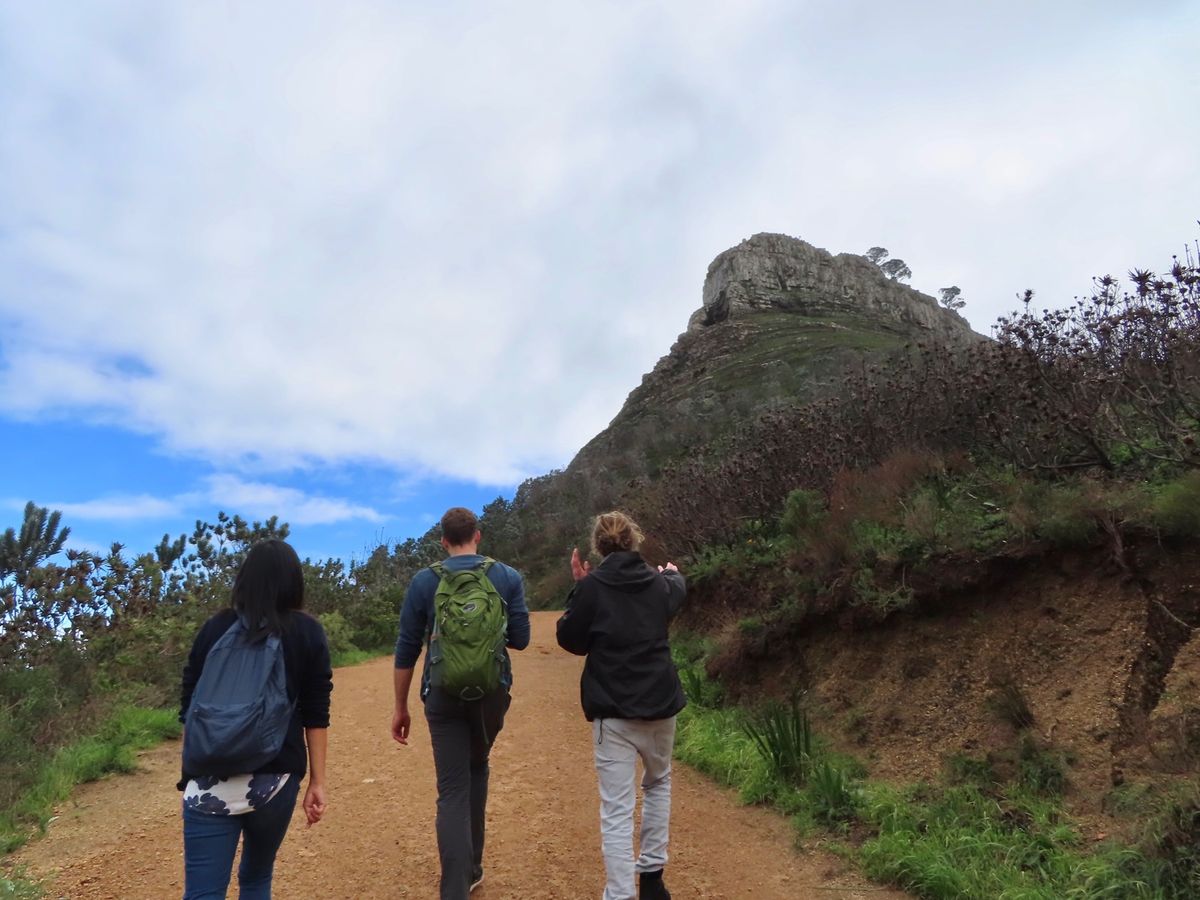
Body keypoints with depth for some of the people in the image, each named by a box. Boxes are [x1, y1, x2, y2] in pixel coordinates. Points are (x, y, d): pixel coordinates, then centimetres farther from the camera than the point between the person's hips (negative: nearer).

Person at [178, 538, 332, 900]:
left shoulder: (215, 628, 4)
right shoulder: (308, 633, 0)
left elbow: (189, 706, 7)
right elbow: (316, 715, -1)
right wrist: (317, 781, 5)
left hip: (212, 778, 0)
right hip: (276, 776, 0)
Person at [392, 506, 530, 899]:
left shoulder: (424, 581, -3)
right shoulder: (508, 577, -3)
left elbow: (407, 649, -2)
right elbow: (520, 640, -1)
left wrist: (400, 707, 7)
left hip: (443, 695, -1)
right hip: (493, 692, 2)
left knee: (453, 790, 2)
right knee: (477, 768, 24)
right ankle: (471, 867, 34)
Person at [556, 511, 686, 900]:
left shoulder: (592, 586, -10)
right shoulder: (659, 583, 3)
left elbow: (570, 640, 0)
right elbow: (677, 589, 28)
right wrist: (673, 572, 50)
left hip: (614, 711, -4)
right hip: (660, 705, 4)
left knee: (617, 810, -1)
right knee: (658, 783, 26)